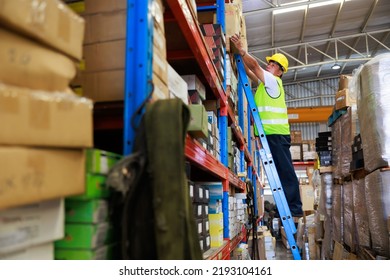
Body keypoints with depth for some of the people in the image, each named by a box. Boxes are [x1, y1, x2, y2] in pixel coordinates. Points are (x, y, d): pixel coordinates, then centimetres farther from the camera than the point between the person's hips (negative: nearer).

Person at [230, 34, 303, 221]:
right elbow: (250, 72, 19)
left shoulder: (272, 80, -2)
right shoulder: (267, 81, 23)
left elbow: (254, 65, -10)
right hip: (272, 133, 9)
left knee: (285, 172, -8)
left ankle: (294, 211, -5)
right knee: (282, 172, 9)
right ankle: (291, 209, 15)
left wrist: (241, 49, -5)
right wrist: (241, 56, 13)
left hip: (276, 133, -9)